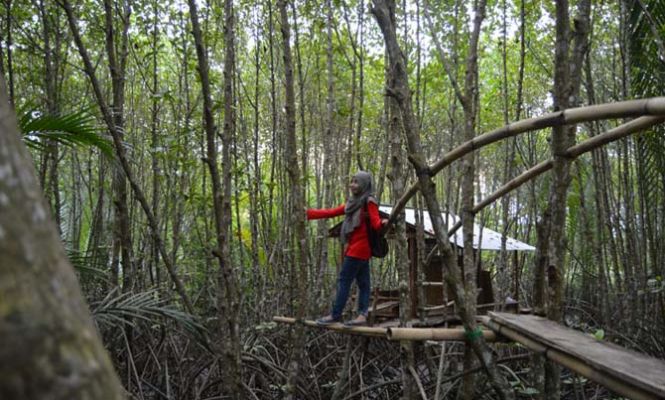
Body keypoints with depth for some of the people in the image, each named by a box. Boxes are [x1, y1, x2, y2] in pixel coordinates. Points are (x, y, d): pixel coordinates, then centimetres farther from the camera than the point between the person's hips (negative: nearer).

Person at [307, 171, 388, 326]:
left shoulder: (369, 202, -9)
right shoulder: (352, 202, 16)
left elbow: (376, 224, -19)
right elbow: (331, 212, 17)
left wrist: (383, 223, -43)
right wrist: (308, 213, 15)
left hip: (359, 248, -8)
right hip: (356, 248, 8)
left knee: (344, 281, -5)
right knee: (363, 282, 5)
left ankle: (335, 315, 1)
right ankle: (363, 315, 6)